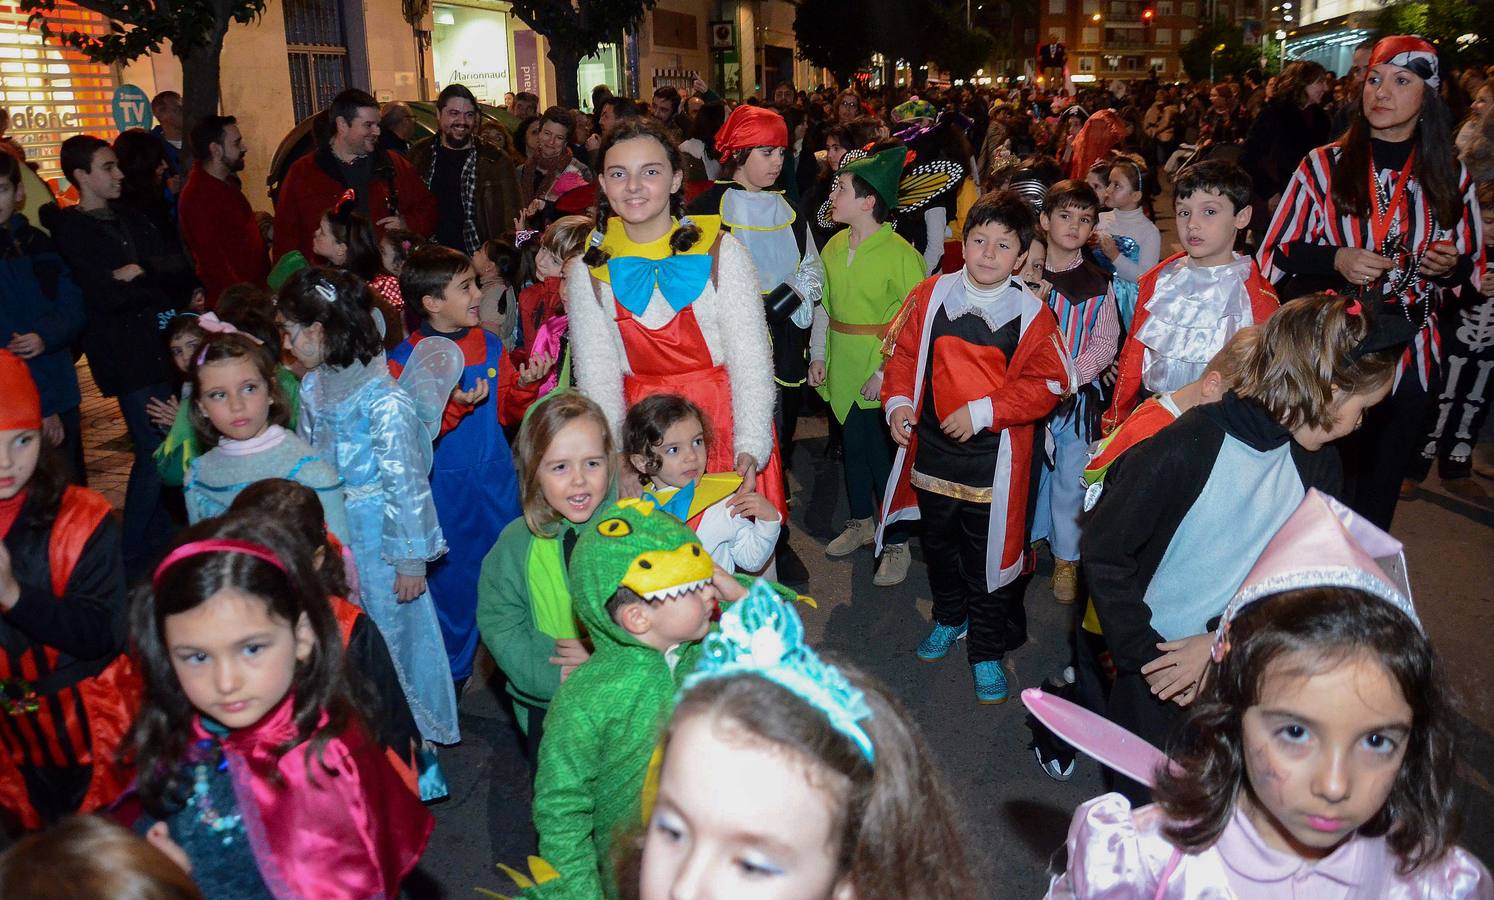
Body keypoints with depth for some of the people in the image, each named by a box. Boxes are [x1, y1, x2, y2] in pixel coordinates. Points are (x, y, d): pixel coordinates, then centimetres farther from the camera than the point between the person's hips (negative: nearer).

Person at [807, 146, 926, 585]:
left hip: (884, 377, -6)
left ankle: (896, 544, 14)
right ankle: (860, 523, 35)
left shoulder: (900, 253, -15)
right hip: (843, 368, 6)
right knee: (853, 446, 17)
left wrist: (886, 372, -19)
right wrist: (818, 355, 8)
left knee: (884, 451, -1)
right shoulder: (834, 246, 5)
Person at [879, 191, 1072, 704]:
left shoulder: (1031, 314, -9)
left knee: (989, 556, 7)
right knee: (939, 544, 22)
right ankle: (949, 617, 47)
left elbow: (1049, 383, -10)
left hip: (993, 460, -3)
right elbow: (905, 353, 7)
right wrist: (898, 401, -9)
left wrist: (983, 411, -18)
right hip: (932, 453, 3)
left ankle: (988, 650, 26)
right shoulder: (930, 296, -1)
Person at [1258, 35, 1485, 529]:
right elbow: (1274, 254, -2)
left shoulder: (1449, 175, 4)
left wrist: (1451, 265, -10)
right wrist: (1336, 260, -19)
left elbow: (1473, 264, 13)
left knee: (1379, 491, 15)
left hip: (1407, 357, 2)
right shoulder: (1323, 165, -2)